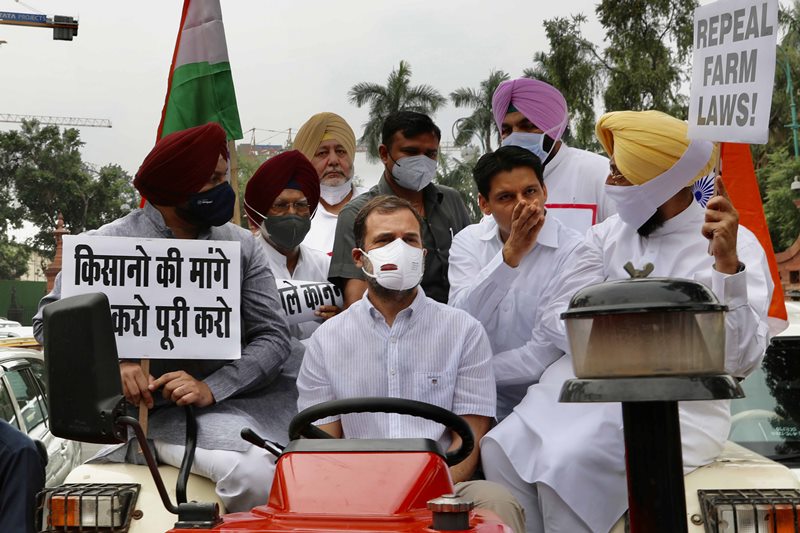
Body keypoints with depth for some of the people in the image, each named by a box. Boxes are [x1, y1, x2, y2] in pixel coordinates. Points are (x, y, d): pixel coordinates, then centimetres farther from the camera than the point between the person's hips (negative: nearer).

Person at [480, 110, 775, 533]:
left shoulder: (736, 245, -5)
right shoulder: (609, 233, 11)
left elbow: (739, 360, -16)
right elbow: (554, 319, 3)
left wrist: (726, 262, -27)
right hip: (586, 384, 5)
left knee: (568, 465, -28)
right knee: (501, 450, -20)